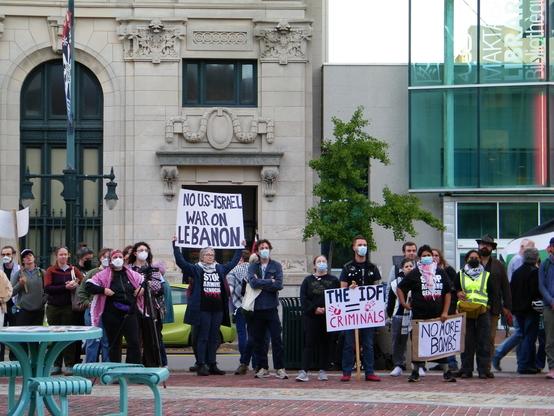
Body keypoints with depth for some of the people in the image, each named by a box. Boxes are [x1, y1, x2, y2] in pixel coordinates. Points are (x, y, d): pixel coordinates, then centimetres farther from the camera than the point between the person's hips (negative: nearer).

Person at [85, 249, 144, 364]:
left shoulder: (131, 274, 12)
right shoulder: (104, 274, 2)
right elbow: (88, 285, -3)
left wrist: (143, 288, 5)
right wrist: (103, 290, -13)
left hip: (130, 313, 2)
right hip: (112, 315, -2)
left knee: (134, 342, -7)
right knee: (114, 344, 5)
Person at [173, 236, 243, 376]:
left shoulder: (220, 269, 16)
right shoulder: (196, 269, 2)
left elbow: (233, 262, 28)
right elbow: (181, 262, -5)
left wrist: (241, 248, 28)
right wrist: (176, 246, -10)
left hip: (218, 310, 5)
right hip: (203, 309, -5)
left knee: (214, 338, 8)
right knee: (203, 338, -3)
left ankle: (212, 365, 12)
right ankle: (201, 366, -1)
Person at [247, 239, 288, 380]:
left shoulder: (276, 266, 6)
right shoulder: (252, 267, 9)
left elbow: (279, 285, -8)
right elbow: (253, 282, -9)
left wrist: (261, 283, -7)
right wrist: (270, 282, -9)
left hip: (271, 307, -2)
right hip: (257, 308, 2)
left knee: (276, 339, -5)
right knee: (259, 340, 6)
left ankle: (280, 368, -2)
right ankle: (262, 368, 13)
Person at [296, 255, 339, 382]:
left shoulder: (333, 280, 9)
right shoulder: (308, 280, 8)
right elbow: (303, 298, 1)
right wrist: (314, 309, -12)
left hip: (328, 317, 1)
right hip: (311, 317, -1)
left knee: (325, 344, 5)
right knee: (309, 343, -6)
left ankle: (323, 371, 11)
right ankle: (304, 371, -10)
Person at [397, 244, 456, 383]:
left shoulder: (441, 272, 9)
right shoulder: (414, 274, 3)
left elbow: (447, 293, 9)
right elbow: (400, 288, 9)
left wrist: (445, 312, 1)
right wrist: (403, 303, -1)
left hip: (438, 316, 2)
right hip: (419, 315, -2)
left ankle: (446, 371, 9)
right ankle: (415, 372, 10)